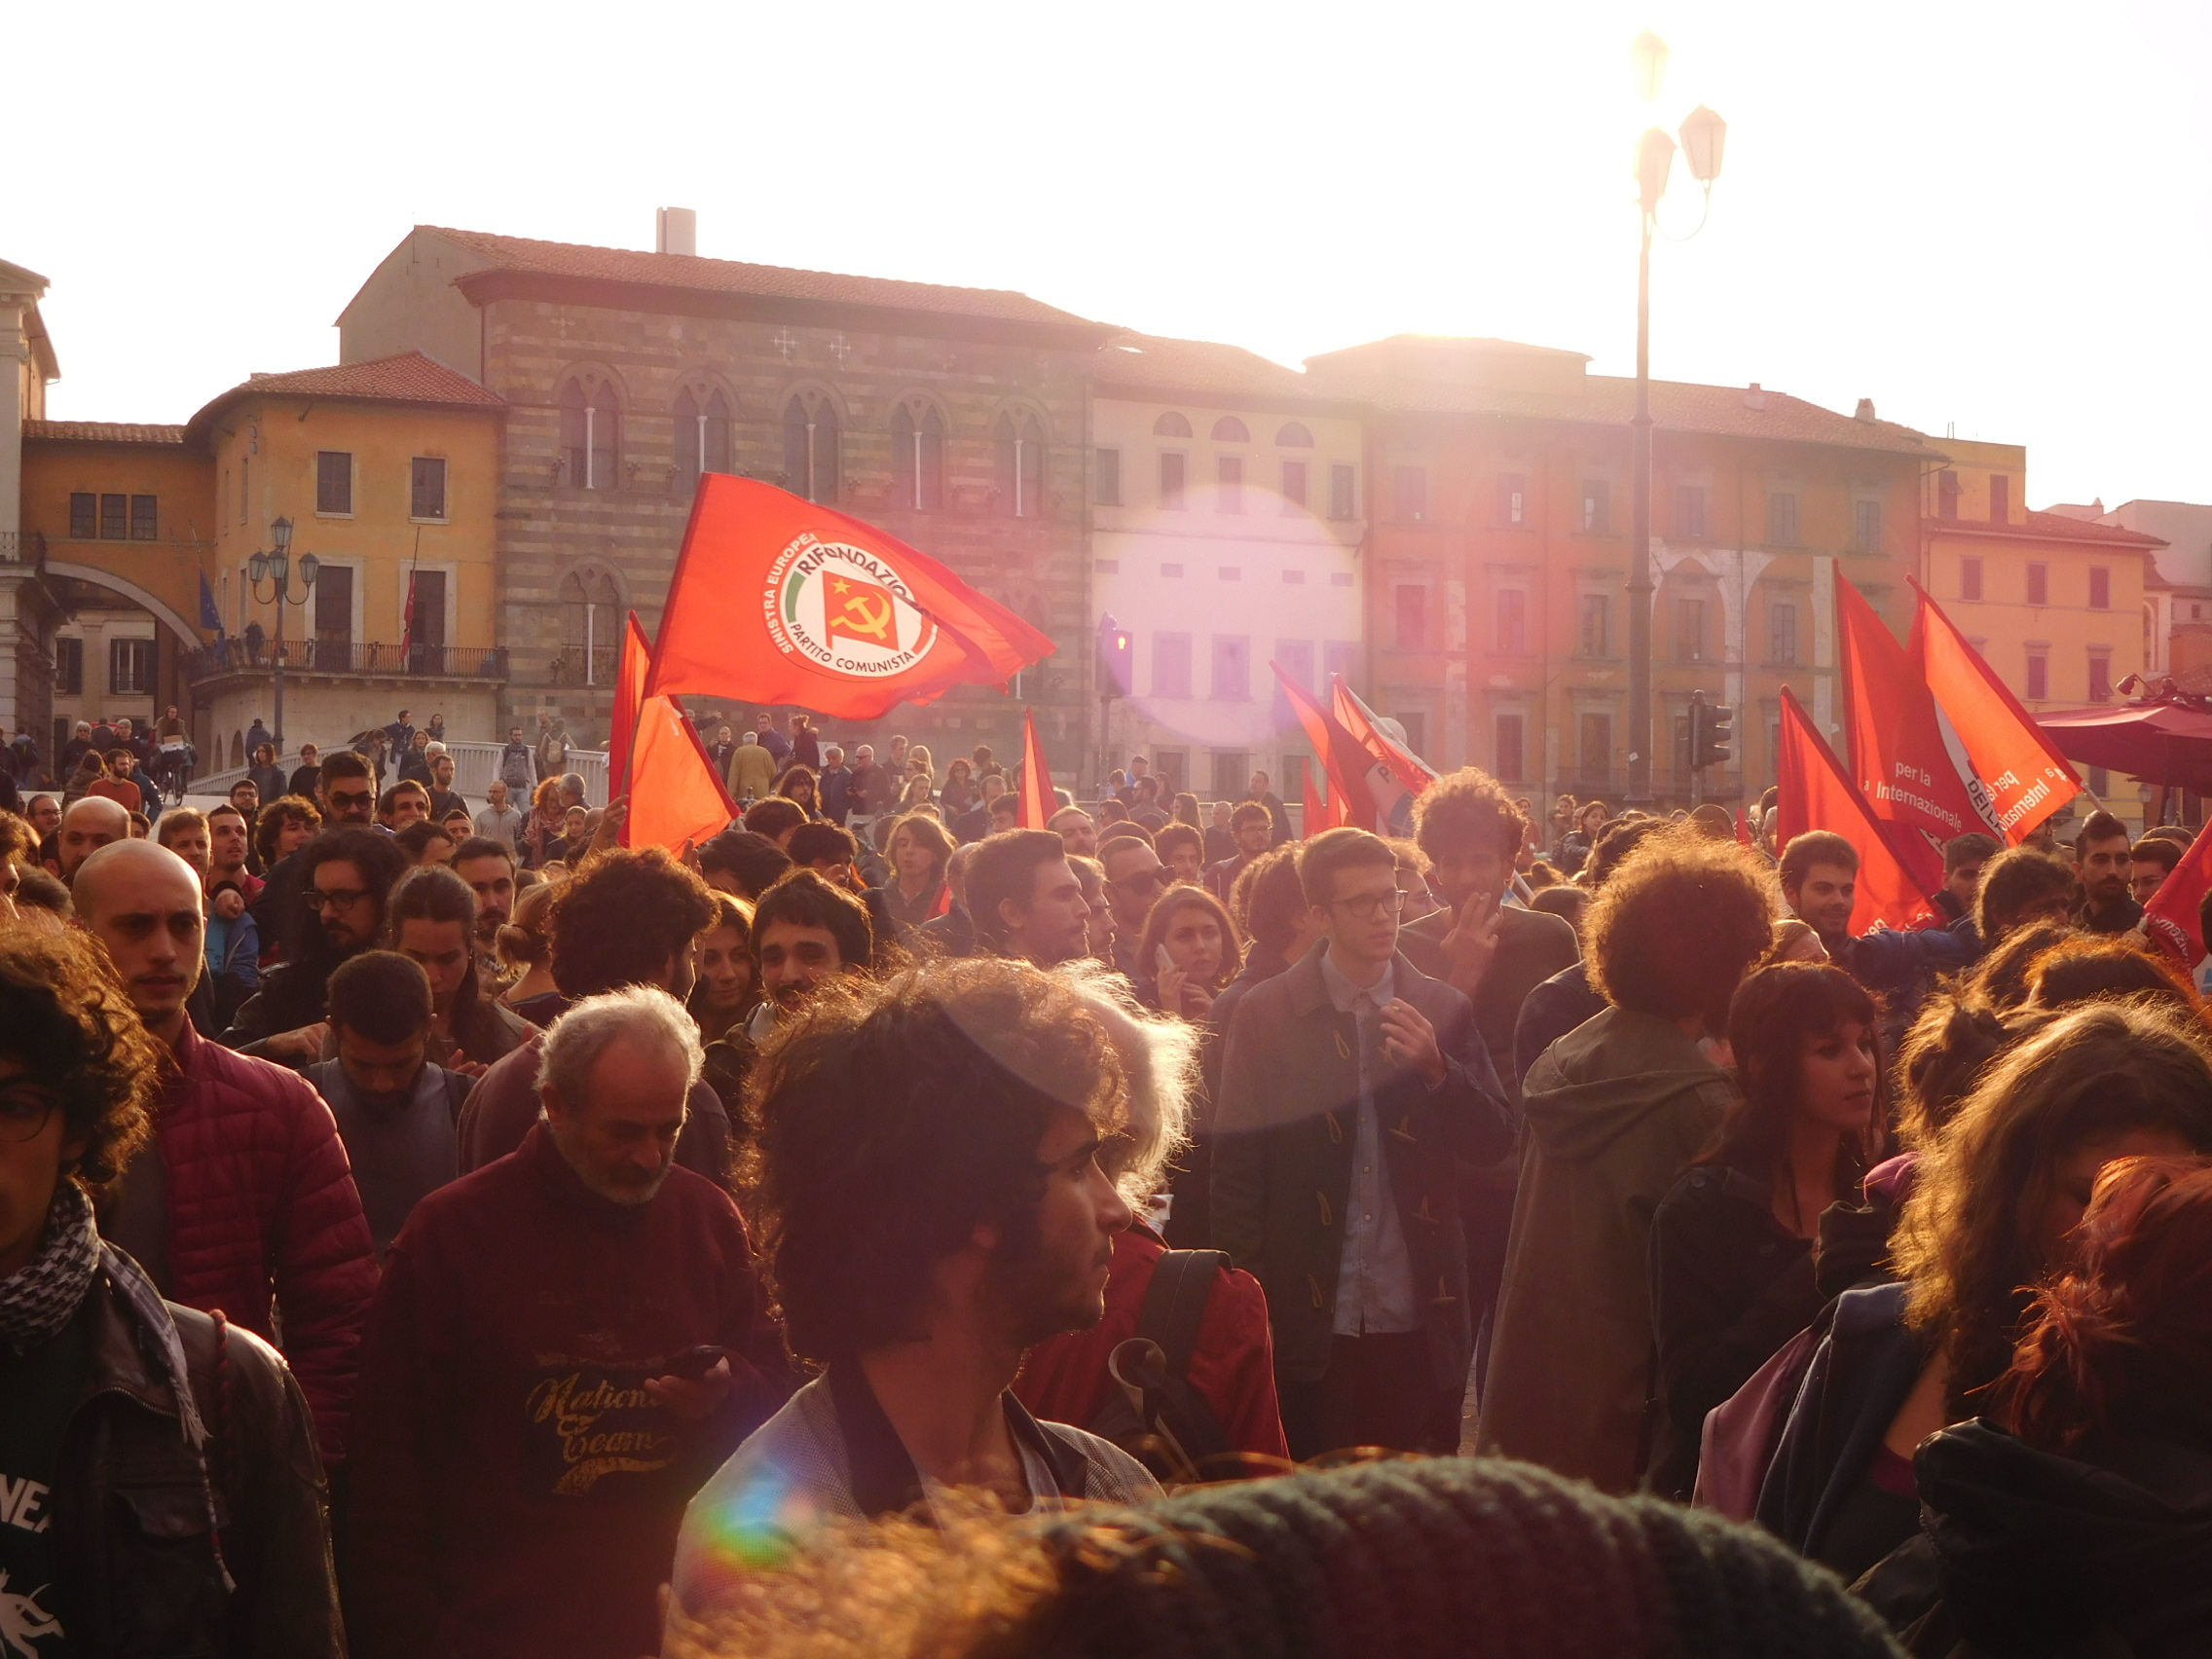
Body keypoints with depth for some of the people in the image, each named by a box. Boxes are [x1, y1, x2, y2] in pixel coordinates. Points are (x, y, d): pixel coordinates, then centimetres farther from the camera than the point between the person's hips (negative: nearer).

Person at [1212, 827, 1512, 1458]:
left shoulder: (1442, 1009, 6)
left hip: (1420, 1320, 2)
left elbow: (1496, 1139, 5)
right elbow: (1236, 1165, -1)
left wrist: (1436, 1070, -13)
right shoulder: (1265, 1014, -1)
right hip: (1311, 1323, -2)